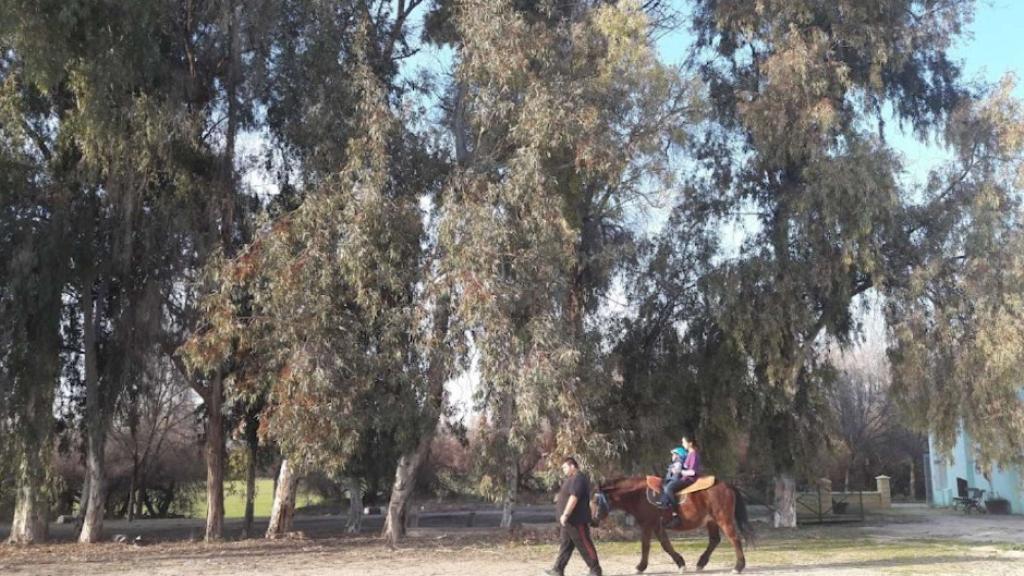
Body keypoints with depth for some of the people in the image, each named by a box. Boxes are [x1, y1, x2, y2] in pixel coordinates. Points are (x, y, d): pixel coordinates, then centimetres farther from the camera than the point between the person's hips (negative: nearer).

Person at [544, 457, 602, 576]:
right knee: (565, 545, 9)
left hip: (576, 520, -11)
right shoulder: (573, 478, 17)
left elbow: (574, 497, -26)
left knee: (585, 545, -4)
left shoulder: (578, 478, -17)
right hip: (570, 520, 11)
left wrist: (565, 515, -27)